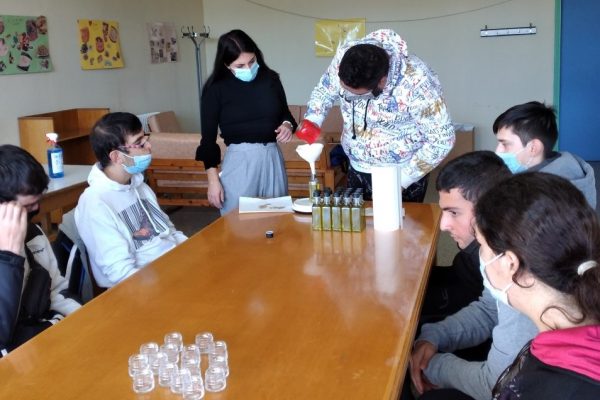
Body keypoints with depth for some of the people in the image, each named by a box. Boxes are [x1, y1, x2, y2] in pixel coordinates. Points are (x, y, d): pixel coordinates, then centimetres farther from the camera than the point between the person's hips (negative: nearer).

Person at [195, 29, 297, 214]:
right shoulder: (216, 88, -4)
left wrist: (287, 125, -5)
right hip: (239, 161, -3)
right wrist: (213, 180, -5)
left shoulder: (270, 78, 3)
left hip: (272, 158, 3)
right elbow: (208, 137, -1)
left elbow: (285, 113, 18)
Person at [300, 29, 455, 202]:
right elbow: (324, 89, 2)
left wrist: (401, 180, -17)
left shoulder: (417, 84, -30)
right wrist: (311, 121, -14)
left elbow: (442, 140, -19)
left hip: (403, 175, -4)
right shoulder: (343, 56, -18)